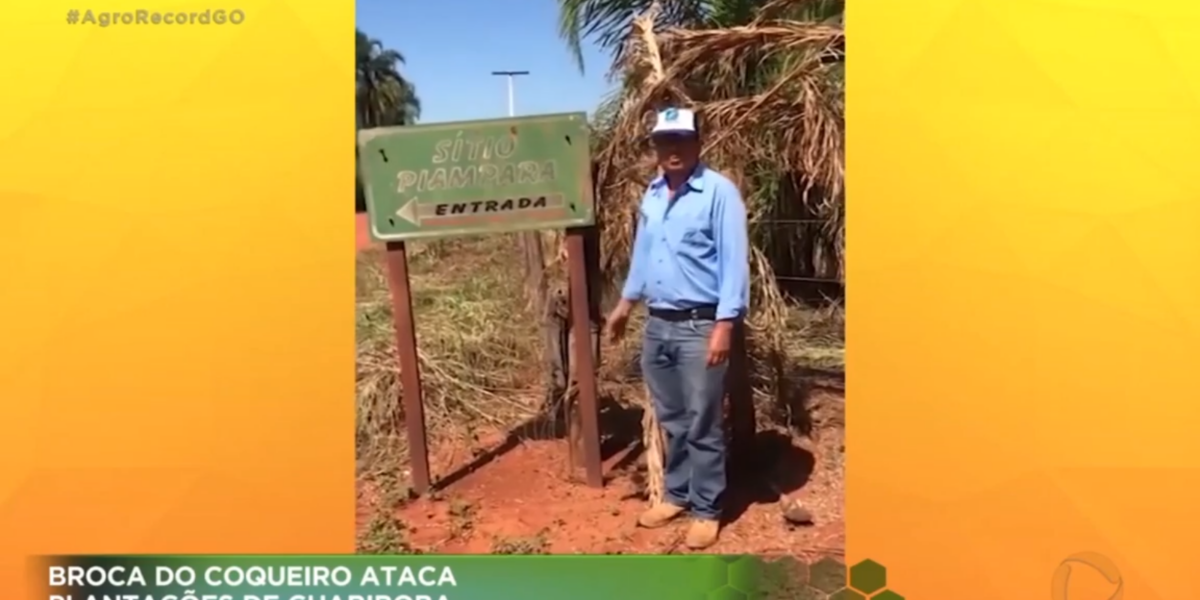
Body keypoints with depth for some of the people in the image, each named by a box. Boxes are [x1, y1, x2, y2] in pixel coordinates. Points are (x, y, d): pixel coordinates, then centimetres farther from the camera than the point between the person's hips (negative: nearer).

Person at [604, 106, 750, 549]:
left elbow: (734, 262, -16)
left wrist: (725, 325, -21)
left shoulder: (720, 192, -12)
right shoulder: (651, 195, 11)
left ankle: (707, 510, 15)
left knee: (703, 425, 2)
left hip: (699, 326, -7)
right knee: (671, 421, 17)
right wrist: (625, 304, 24)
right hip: (657, 325, 7)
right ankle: (676, 495, 31)